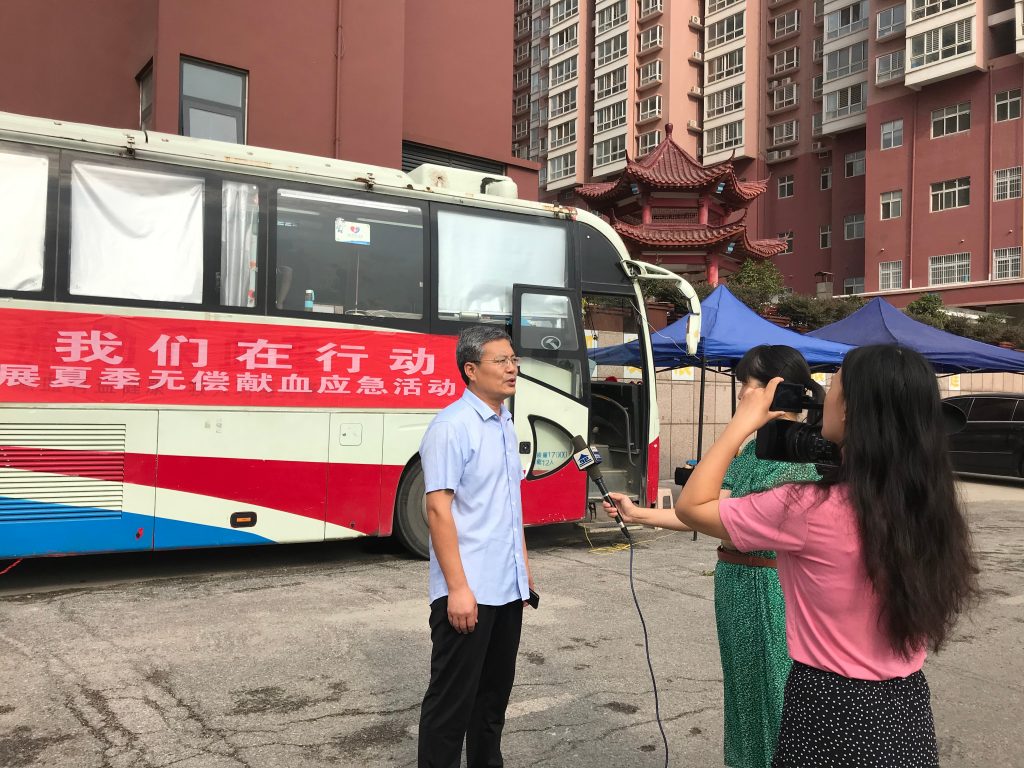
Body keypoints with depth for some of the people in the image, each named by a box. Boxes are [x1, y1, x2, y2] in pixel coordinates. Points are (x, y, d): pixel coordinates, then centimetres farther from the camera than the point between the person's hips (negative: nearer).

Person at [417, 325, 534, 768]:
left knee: (495, 691, 18)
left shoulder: (505, 424, 11)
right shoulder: (452, 427, -14)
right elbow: (437, 510, -18)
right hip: (468, 591, -8)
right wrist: (458, 587, -21)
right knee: (452, 697, 4)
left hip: (507, 588, 8)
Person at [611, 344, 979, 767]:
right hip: (908, 706, 6)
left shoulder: (812, 510, -25)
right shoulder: (929, 505, -7)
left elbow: (691, 506, -14)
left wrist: (742, 423, -8)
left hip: (833, 710, -6)